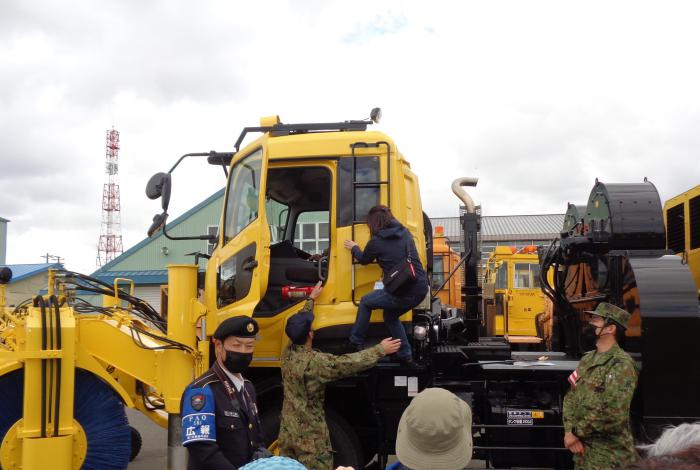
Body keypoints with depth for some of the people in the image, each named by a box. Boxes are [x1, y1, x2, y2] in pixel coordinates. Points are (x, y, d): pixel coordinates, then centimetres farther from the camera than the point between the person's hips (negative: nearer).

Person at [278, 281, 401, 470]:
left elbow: (297, 323, 17)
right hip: (310, 437, -8)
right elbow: (349, 363, -21)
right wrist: (380, 350, -13)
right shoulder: (315, 361, -21)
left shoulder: (288, 354, 2)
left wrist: (311, 299, 29)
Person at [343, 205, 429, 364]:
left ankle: (356, 343, 25)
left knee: (365, 302, 18)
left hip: (403, 294, -6)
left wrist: (354, 248, 35)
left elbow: (363, 260, 15)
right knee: (390, 316, 29)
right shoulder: (405, 233, 10)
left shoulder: (376, 241, -6)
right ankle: (405, 355, 27)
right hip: (421, 288, 6)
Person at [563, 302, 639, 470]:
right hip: (582, 451, 7)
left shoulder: (621, 364, -16)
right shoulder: (587, 359, 10)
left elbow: (613, 415, -24)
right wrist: (569, 431, -8)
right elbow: (571, 397, 9)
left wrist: (576, 432, -16)